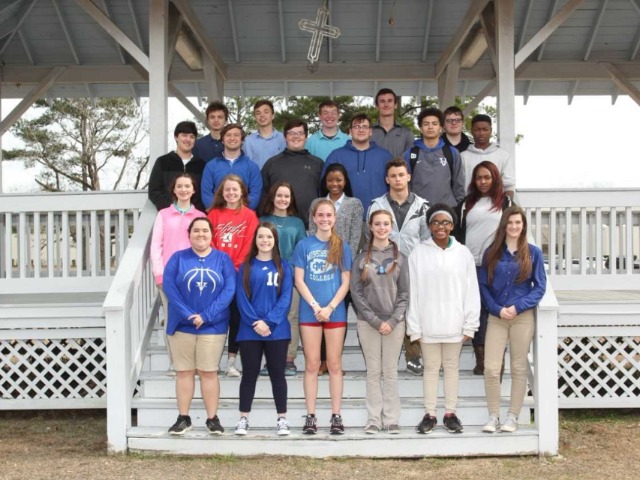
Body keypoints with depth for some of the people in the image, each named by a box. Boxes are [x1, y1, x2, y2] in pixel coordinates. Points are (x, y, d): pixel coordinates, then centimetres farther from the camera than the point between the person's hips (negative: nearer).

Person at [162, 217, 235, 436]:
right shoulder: (178, 258, 4)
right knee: (184, 371, 6)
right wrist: (187, 314, -18)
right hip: (182, 325, 1)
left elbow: (229, 290, -6)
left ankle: (212, 418, 10)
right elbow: (168, 286, -7)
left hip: (213, 326, -1)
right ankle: (183, 418, 14)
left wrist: (206, 315, -16)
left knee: (209, 372, 2)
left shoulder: (223, 259, 3)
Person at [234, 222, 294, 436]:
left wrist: (269, 322, -14)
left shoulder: (283, 266, 5)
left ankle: (282, 419, 11)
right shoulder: (246, 266, 6)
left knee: (277, 374, 6)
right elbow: (241, 298, -2)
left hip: (277, 330, 0)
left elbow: (286, 298, -3)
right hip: (250, 330, 0)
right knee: (249, 373, 5)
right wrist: (256, 322, -14)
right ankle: (243, 418, 12)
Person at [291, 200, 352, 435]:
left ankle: (336, 415, 8)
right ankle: (311, 415, 7)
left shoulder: (342, 246, 6)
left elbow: (345, 282, 2)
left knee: (334, 364, 3)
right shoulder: (304, 245, 4)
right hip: (310, 312, 0)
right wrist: (315, 306, -11)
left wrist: (330, 307, -10)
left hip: (335, 312, 0)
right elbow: (299, 280, 0)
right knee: (312, 364, 3)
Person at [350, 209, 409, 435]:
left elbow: (404, 293, 3)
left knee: (390, 371, 4)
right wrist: (375, 320, -10)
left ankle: (392, 419, 8)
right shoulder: (362, 258, 3)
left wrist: (393, 321, -9)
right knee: (373, 371, 3)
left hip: (394, 322, 0)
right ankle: (374, 419, 7)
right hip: (368, 322, 0)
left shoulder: (399, 257, 6)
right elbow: (356, 292, -2)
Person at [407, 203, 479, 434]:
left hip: (454, 324, 1)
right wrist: (414, 327, -6)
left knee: (452, 367, 9)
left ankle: (450, 413, 18)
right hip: (428, 324, -1)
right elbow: (412, 292, -3)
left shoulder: (463, 253, 1)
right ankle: (429, 414, 15)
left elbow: (471, 291, 1)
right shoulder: (418, 253, -2)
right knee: (431, 368, 8)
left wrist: (470, 325, -2)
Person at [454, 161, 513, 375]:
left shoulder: (506, 202, 7)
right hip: (471, 264, 2)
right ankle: (481, 356, 5)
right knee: (477, 309, 2)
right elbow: (457, 232, 12)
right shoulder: (466, 203, 13)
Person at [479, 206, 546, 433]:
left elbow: (540, 286, 0)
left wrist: (518, 307, -11)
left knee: (519, 368, 4)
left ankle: (512, 416, 14)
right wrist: (497, 309, -9)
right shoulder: (492, 253, 6)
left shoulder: (533, 253, 3)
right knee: (491, 368, -5)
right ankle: (493, 416, 7)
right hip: (496, 317, 1)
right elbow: (483, 286, 5)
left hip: (523, 317, -1)